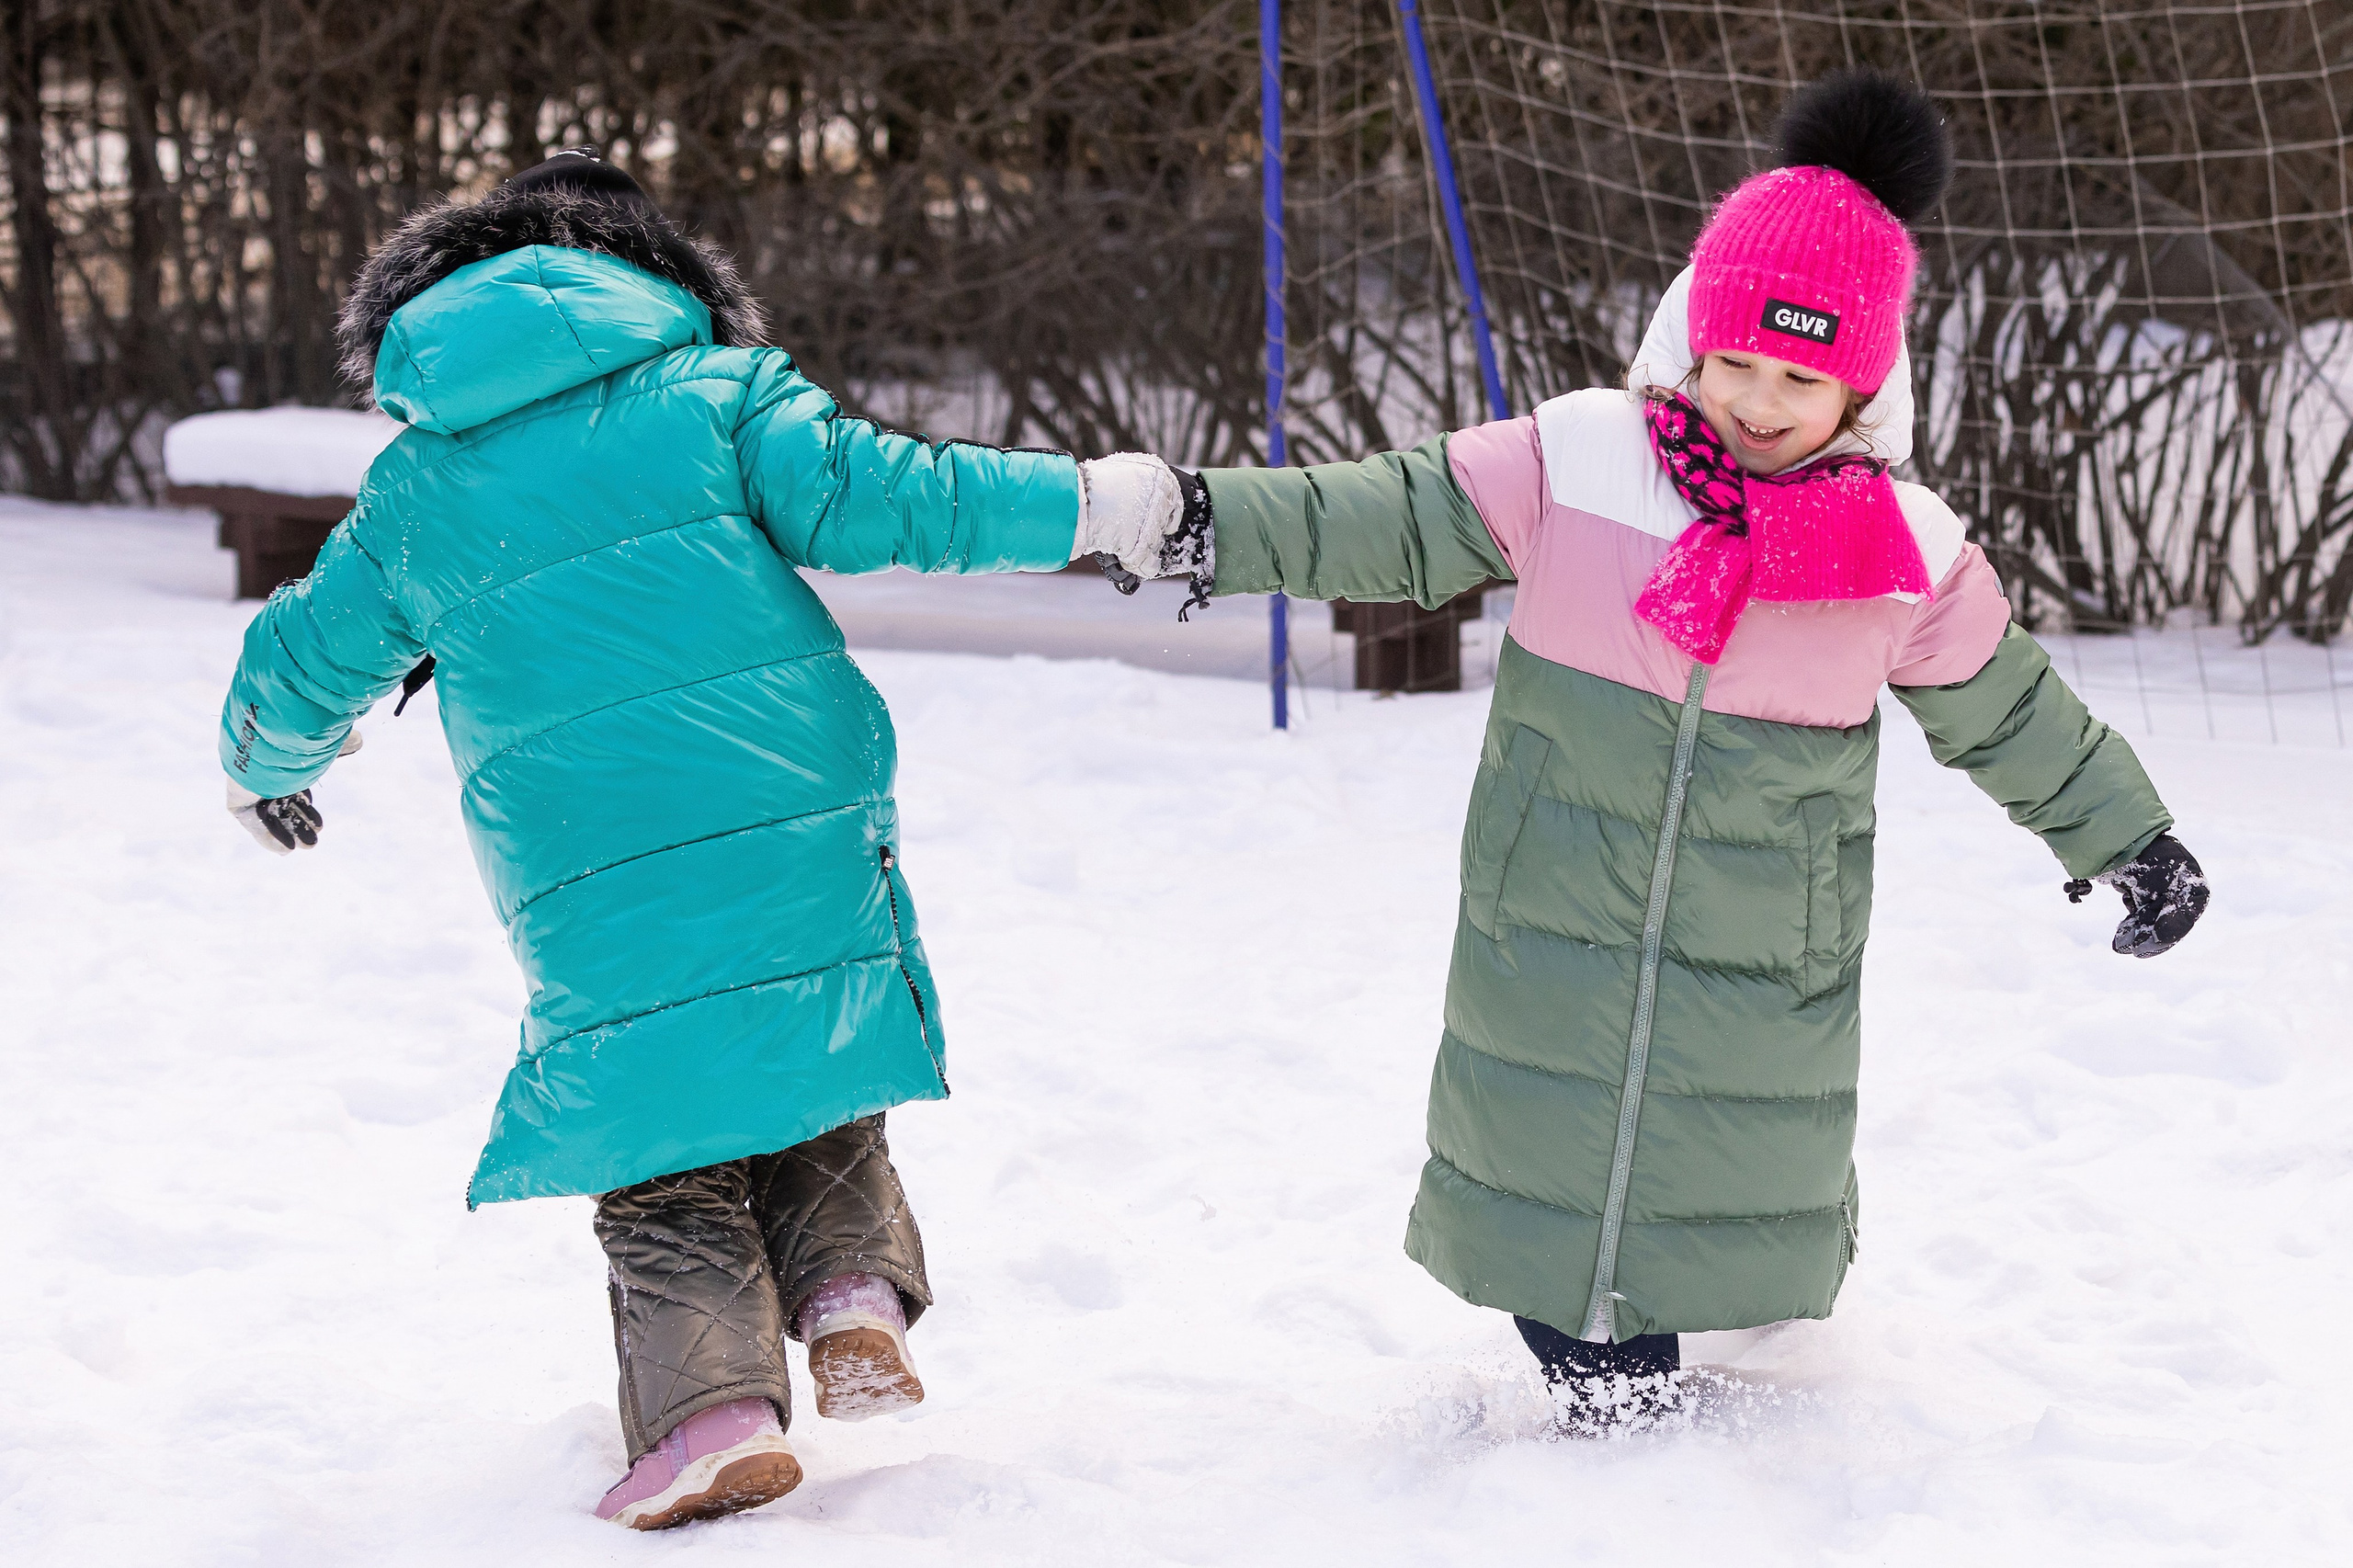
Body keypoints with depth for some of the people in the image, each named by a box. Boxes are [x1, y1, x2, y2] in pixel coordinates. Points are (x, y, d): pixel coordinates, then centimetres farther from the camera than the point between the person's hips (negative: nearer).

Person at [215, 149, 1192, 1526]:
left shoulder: (416, 492, 14)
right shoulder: (711, 385, 8)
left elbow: (297, 673, 23)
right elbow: (866, 498, -7)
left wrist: (268, 770, 45)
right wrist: (1097, 508, -4)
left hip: (593, 890, 0)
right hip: (804, 827, 0)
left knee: (665, 1179, 9)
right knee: (812, 1083, 22)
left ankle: (712, 1401, -9)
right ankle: (855, 1293, 1)